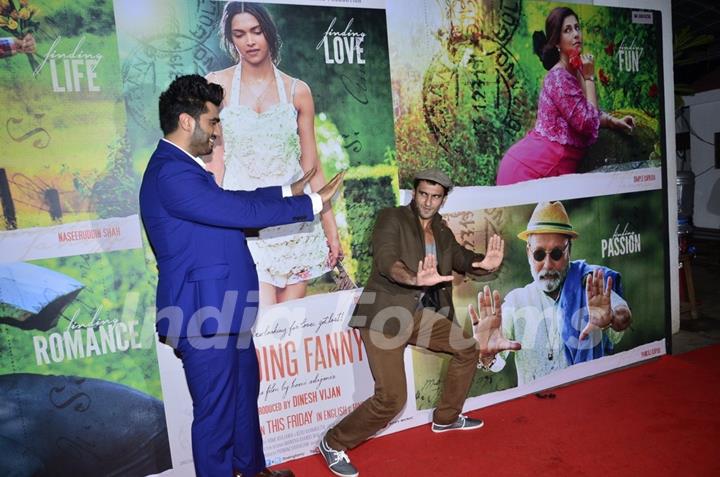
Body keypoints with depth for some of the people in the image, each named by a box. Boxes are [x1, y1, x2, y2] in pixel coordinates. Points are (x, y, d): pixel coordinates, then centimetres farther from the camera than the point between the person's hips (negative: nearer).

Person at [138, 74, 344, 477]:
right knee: (217, 412, 5)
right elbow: (241, 212, -25)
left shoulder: (184, 167, 11)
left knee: (244, 396, 24)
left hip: (225, 311, 11)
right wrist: (311, 203, -16)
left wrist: (287, 191, 27)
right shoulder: (170, 173, -22)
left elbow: (232, 200, 24)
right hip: (206, 317, -11)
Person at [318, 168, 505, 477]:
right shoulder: (391, 218, -9)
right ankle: (334, 443, 9)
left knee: (467, 348, 16)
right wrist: (417, 280, -45)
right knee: (392, 398, -12)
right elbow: (385, 260, -25)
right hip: (384, 315, -7)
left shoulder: (442, 232, 13)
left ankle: (446, 418, 35)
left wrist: (486, 263, -20)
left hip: (419, 312, 8)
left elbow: (462, 259, 5)